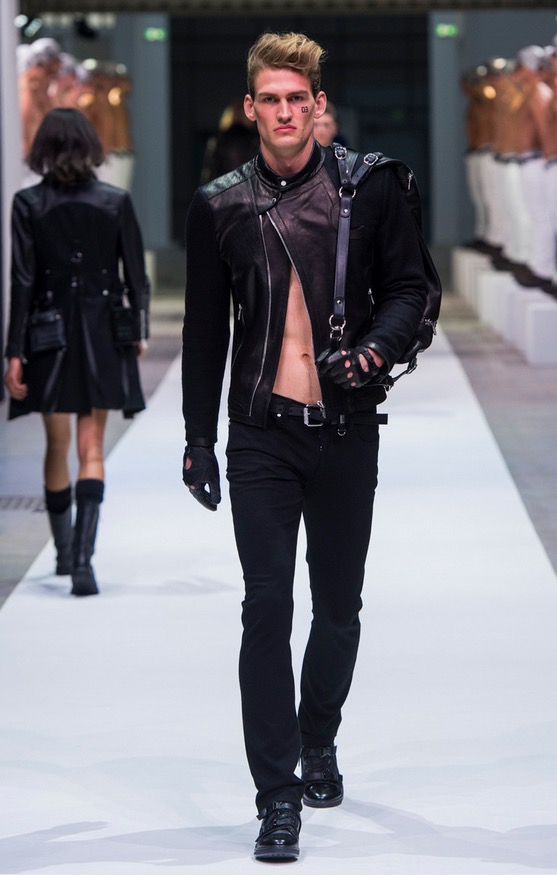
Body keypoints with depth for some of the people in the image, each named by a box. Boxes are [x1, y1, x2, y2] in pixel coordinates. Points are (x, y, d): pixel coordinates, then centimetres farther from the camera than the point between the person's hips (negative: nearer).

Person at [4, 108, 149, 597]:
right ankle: (82, 558, -12)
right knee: (92, 449, 2)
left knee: (57, 447, 14)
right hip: (103, 336, 0)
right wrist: (138, 332, 15)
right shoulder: (115, 203, -3)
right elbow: (136, 276, 1)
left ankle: (65, 552, 27)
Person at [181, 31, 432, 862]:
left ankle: (318, 743, 37)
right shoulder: (219, 207, 2)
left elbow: (409, 287, 6)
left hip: (347, 429, 1)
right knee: (267, 609, -7)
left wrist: (376, 345, -16)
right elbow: (205, 329, 8)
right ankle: (278, 797, -4)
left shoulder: (369, 189, -1)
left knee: (339, 605, 13)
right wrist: (197, 439, 9)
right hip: (261, 435, -1)